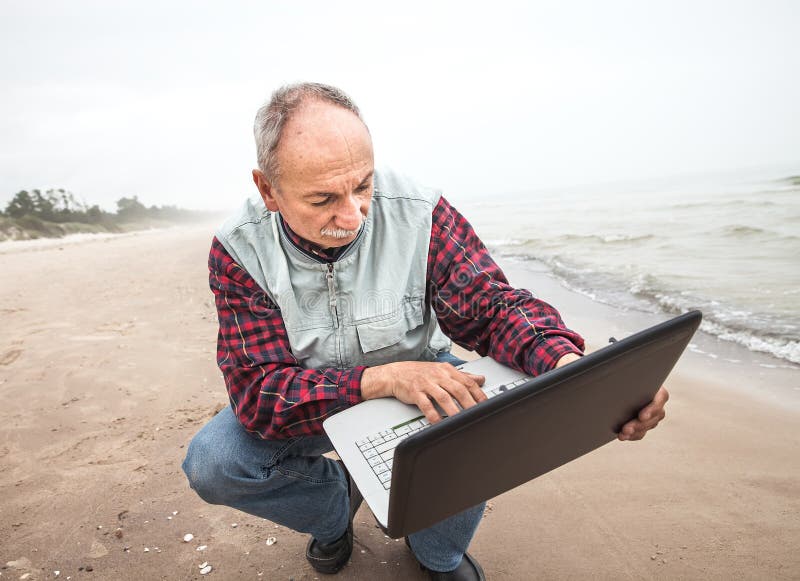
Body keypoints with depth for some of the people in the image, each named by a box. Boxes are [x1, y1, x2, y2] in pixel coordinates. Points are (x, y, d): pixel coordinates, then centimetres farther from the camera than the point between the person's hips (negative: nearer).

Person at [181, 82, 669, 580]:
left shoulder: (420, 214, -21)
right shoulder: (238, 252, -21)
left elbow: (493, 307, -20)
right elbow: (258, 391, -26)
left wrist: (570, 366, -43)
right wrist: (381, 379, -43)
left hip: (421, 383, 1)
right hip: (308, 404, 1)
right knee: (211, 463, -22)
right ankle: (336, 503, 12)